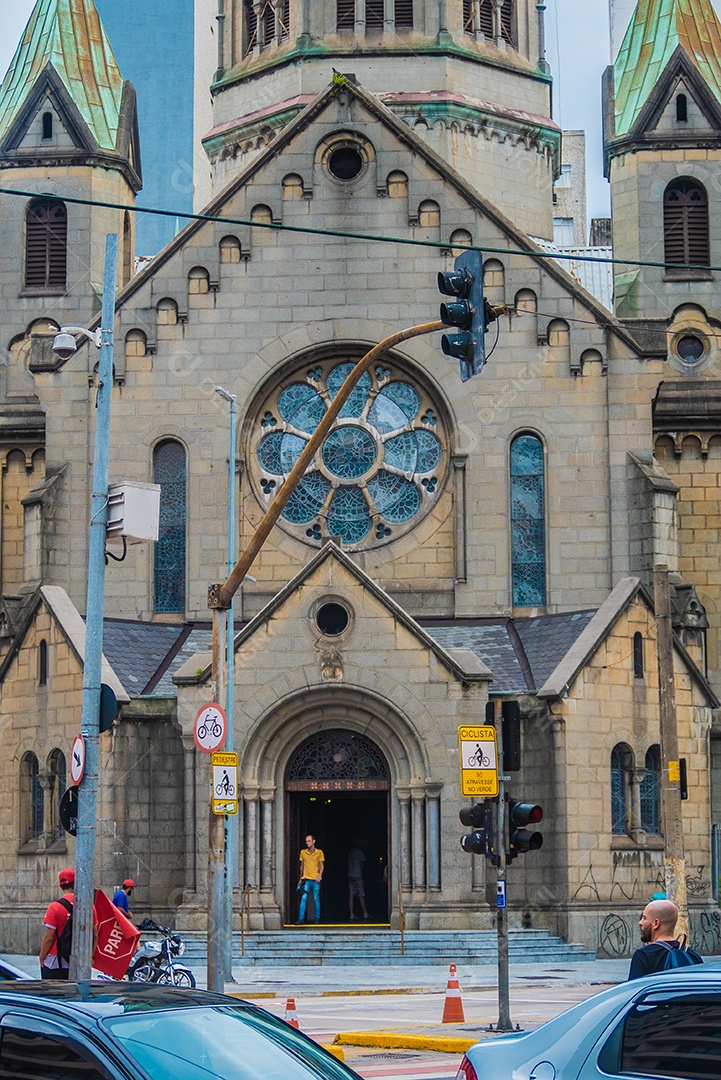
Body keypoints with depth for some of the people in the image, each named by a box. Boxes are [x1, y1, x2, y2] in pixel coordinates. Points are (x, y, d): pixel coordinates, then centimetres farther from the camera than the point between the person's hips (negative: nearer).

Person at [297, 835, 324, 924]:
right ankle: (301, 918, -12)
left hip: (315, 880, -2)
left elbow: (322, 865, -1)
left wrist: (319, 875, -18)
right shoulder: (303, 852, 9)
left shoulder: (319, 852, 1)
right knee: (303, 898, -9)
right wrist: (300, 879, 19)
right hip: (306, 879, 2)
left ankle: (317, 918, 12)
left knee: (316, 899, 2)